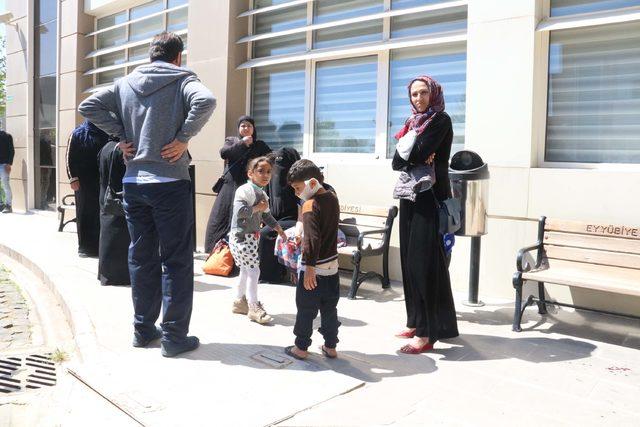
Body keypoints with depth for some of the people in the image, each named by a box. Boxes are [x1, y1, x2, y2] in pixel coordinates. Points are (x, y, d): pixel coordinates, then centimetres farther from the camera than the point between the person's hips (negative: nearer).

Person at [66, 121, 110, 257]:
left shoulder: (105, 133, 9)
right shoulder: (78, 133, 5)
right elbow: (70, 157, 1)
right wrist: (73, 178, -9)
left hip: (101, 180, 1)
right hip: (83, 181, -1)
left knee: (100, 212, 1)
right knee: (84, 212, 2)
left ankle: (100, 245, 8)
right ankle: (85, 246, 7)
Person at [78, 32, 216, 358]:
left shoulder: (125, 83, 11)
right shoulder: (182, 80, -2)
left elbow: (89, 106, 7)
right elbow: (205, 102, -22)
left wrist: (121, 136, 5)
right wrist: (183, 138, -15)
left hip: (133, 183, 5)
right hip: (170, 183, -5)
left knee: (141, 257, 14)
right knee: (176, 261, 2)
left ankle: (143, 329, 24)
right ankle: (174, 337, 7)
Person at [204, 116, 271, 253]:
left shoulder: (260, 145, 16)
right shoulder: (231, 141, 17)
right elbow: (223, 153, -3)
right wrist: (242, 143, -7)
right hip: (230, 186, 1)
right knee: (220, 217, -3)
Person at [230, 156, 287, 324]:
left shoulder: (262, 194, 12)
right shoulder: (245, 190, -17)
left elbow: (266, 215, 23)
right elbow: (240, 211, -30)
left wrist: (278, 228, 15)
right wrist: (257, 208, -20)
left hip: (252, 236, 9)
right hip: (241, 236, -9)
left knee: (246, 270, 18)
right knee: (253, 270, -8)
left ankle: (240, 301, 32)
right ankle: (254, 307, 0)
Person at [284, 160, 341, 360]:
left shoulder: (310, 205, -19)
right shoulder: (332, 198, 5)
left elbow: (312, 239, -26)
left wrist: (310, 267, -24)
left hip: (313, 268, -7)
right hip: (332, 265, 7)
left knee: (306, 309, 7)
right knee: (329, 308, 15)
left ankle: (301, 347, 18)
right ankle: (330, 346, 24)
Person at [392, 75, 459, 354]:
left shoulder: (441, 120, -5)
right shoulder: (414, 122, 17)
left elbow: (416, 154, -17)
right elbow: (396, 162, 6)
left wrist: (407, 156, 3)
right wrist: (416, 159, -12)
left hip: (430, 198, -8)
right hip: (411, 197, 8)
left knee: (424, 262, -9)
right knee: (410, 259, 9)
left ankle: (426, 333, -4)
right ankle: (415, 322, 20)